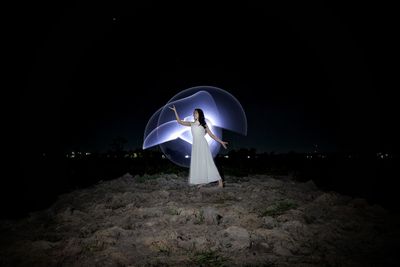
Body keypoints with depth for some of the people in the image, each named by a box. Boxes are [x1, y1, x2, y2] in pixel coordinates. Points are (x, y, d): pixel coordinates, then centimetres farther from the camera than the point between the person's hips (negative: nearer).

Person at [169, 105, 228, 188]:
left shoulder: (204, 125, 4)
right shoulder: (191, 124, 10)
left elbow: (212, 135, 6)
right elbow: (180, 122, 8)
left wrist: (221, 142, 1)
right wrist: (175, 111, 4)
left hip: (203, 144, -4)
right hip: (195, 145, 4)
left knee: (207, 162, -7)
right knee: (197, 163, 2)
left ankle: (219, 180, -3)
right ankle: (203, 181, 10)